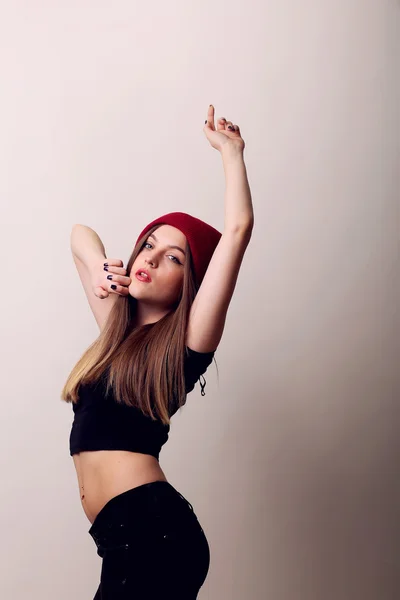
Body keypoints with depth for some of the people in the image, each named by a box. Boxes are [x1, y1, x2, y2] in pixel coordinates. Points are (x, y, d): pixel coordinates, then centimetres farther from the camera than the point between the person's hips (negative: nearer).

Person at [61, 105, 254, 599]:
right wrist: (98, 269, 6)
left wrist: (230, 150, 0)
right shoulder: (119, 329, 14)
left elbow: (238, 228, -12)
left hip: (153, 529, -7)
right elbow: (81, 234, 27)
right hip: (122, 535, 7)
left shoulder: (185, 344, -5)